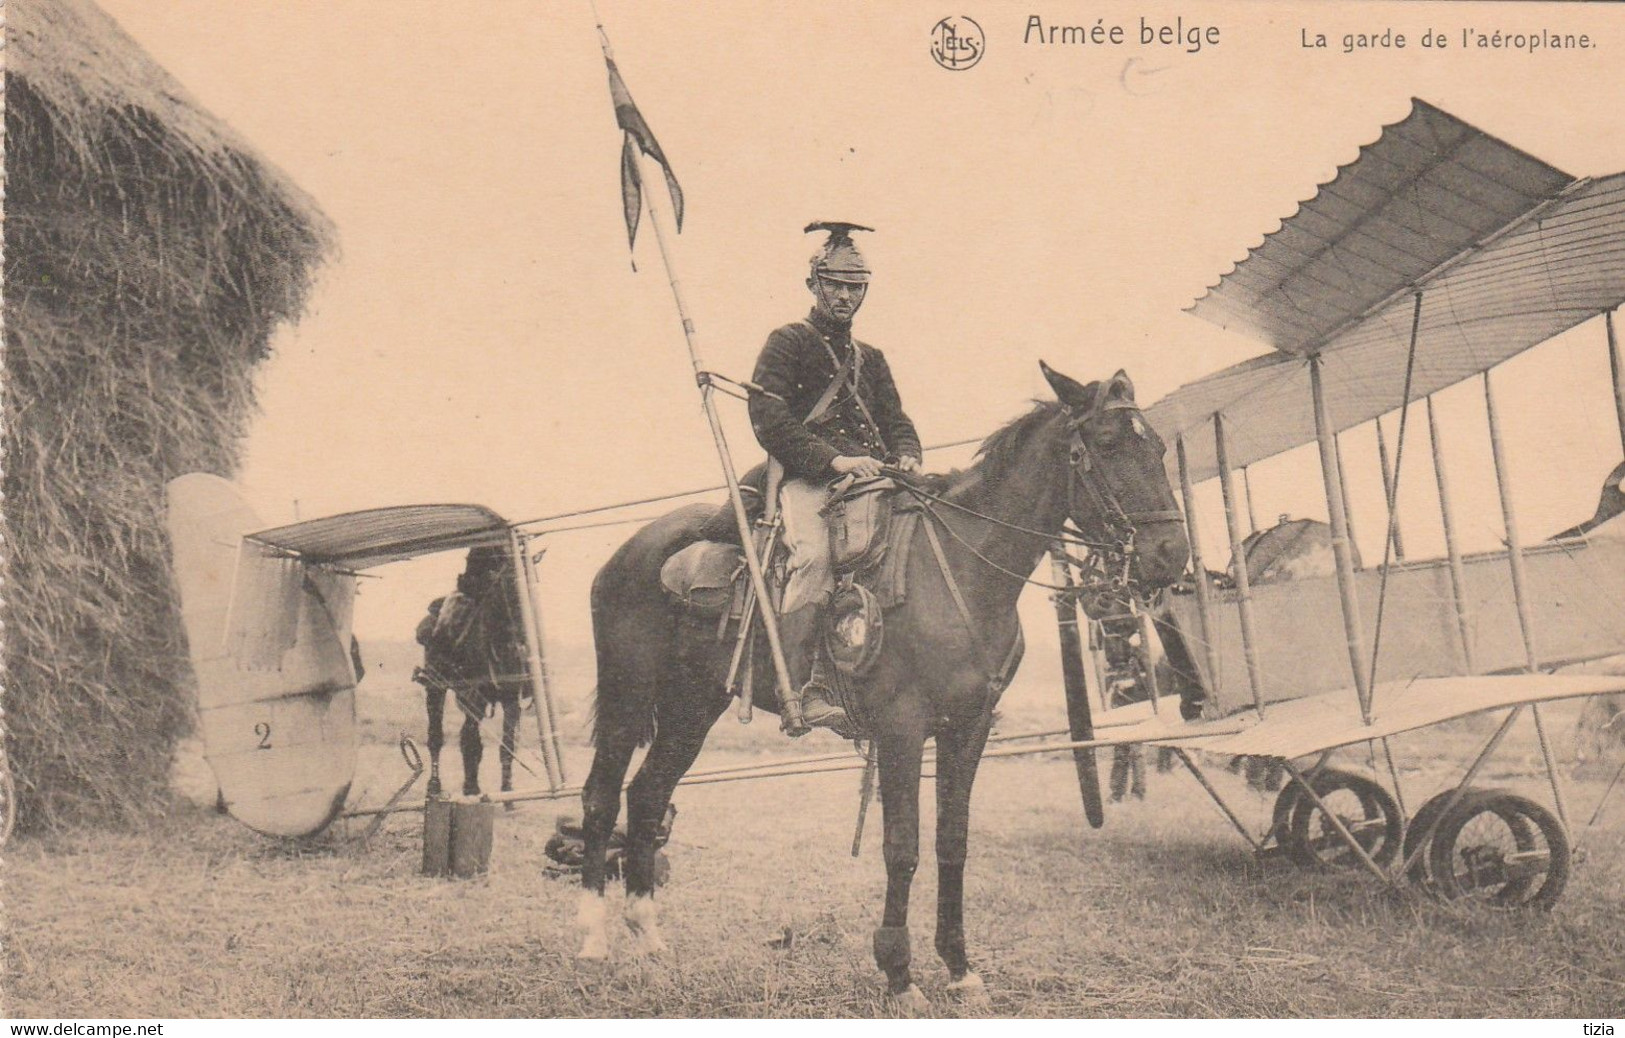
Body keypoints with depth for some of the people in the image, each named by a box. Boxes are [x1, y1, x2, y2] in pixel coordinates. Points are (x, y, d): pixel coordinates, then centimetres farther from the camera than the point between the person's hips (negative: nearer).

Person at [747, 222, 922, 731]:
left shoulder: (871, 358, 29)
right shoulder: (788, 341, 8)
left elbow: (896, 421, 24)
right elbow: (768, 419, -5)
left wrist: (906, 457, -2)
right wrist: (833, 460, -16)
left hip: (870, 481, 6)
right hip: (807, 480, -6)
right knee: (815, 553, -34)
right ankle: (800, 684, -34)